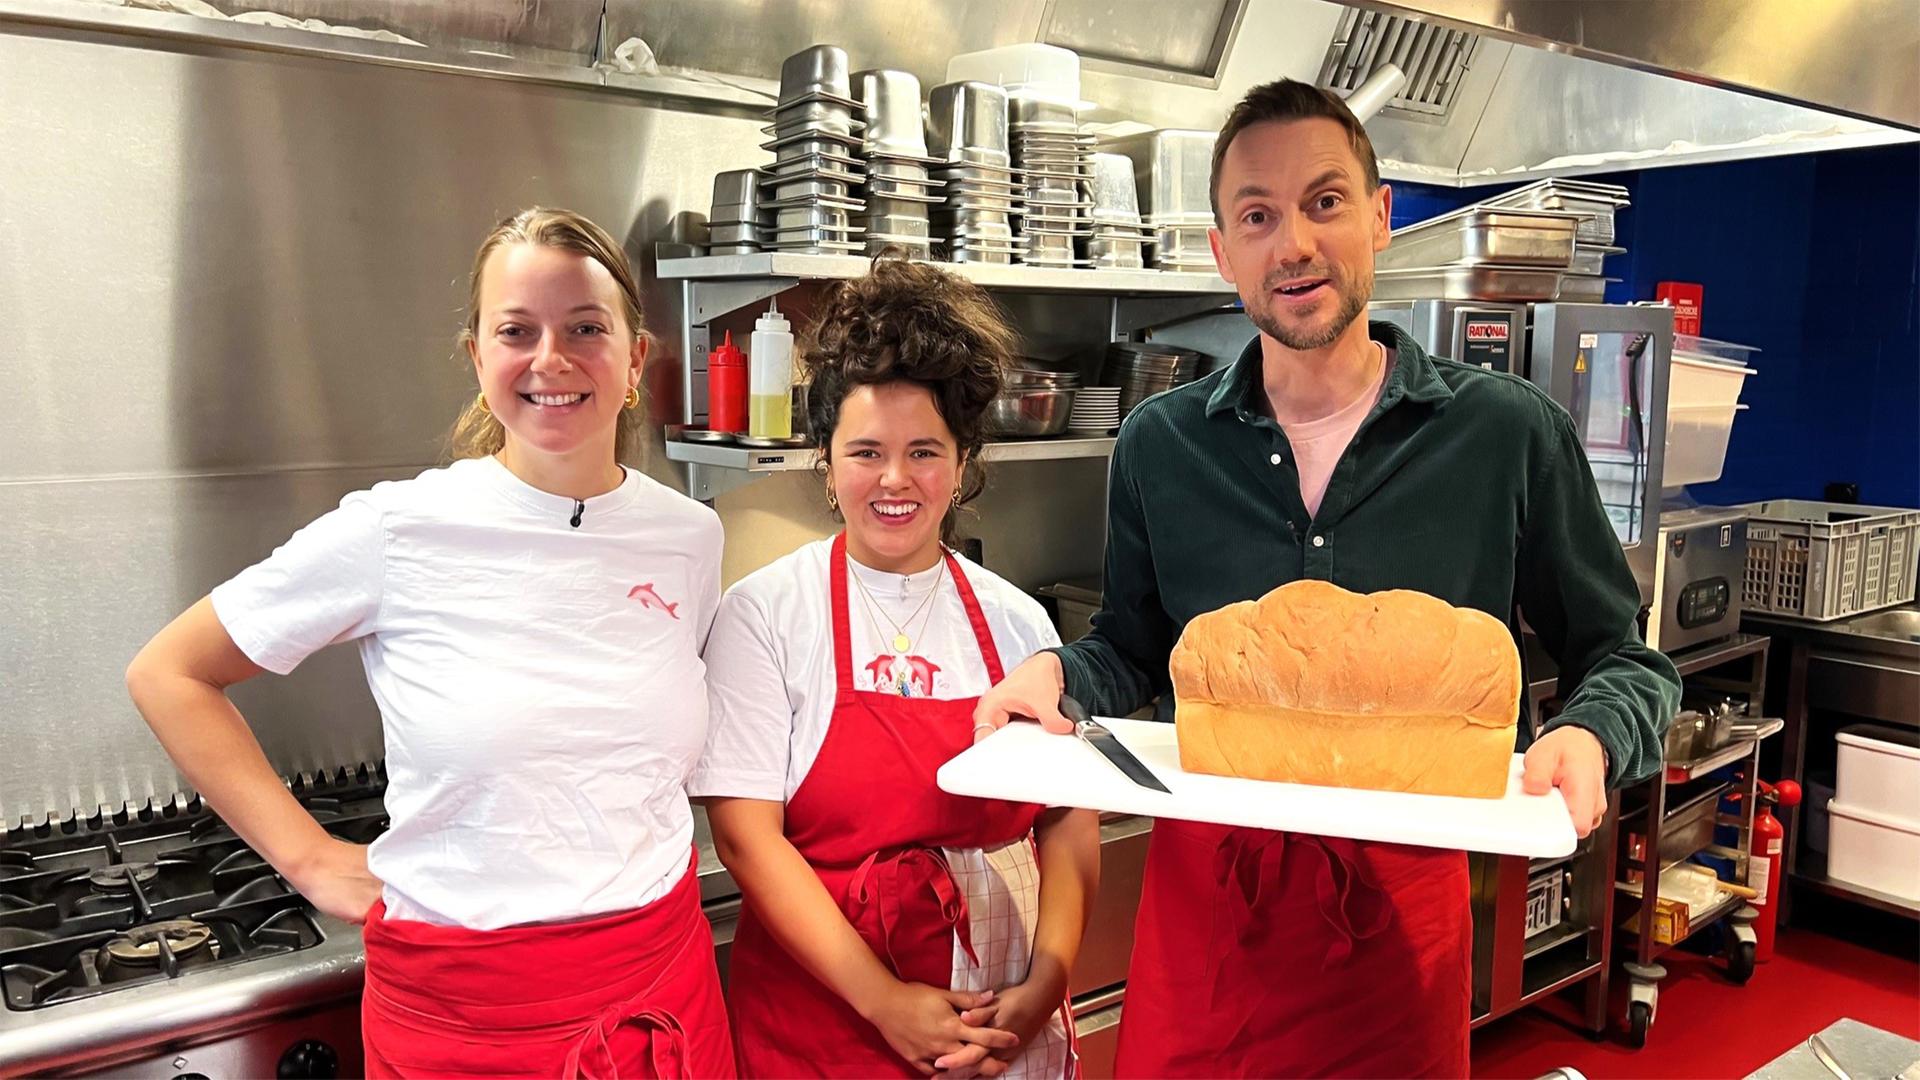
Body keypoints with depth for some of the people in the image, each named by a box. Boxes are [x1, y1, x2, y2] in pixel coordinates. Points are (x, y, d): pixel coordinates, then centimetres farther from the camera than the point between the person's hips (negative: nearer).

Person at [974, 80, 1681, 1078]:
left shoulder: (1510, 434, -6)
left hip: (1404, 894, -1)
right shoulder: (1159, 445, -1)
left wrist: (1585, 740, -17)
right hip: (1201, 891, 1)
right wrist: (1055, 675, -9)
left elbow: (1621, 659, 4)